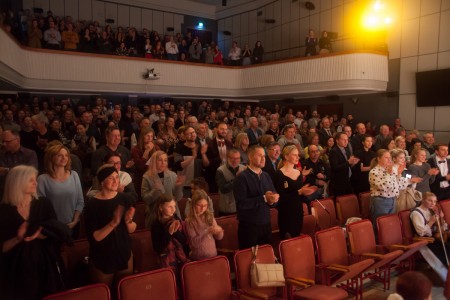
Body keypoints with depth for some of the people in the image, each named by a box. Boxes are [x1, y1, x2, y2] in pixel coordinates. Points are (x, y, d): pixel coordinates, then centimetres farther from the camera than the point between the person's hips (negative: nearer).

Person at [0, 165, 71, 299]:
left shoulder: (44, 204, -1)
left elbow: (59, 232, -5)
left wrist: (39, 235, -20)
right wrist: (18, 238, -23)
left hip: (45, 265, 2)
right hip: (18, 270, -2)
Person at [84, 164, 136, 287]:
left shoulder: (124, 198, -5)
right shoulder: (92, 204, -18)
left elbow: (132, 230, 0)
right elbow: (93, 238, -21)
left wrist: (128, 220, -21)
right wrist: (113, 223, -31)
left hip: (125, 255, 4)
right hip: (102, 260, -3)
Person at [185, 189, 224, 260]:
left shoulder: (210, 217, 3)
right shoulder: (189, 221, -10)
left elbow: (219, 237, 6)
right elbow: (194, 243, -15)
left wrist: (219, 231, -15)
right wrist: (207, 231, -25)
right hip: (198, 259, -4)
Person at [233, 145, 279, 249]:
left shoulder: (266, 176, 9)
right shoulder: (242, 178, -12)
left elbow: (274, 196, 9)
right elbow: (241, 203, -22)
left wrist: (272, 200, -15)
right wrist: (264, 198, -19)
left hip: (266, 224, 6)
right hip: (249, 226, -6)